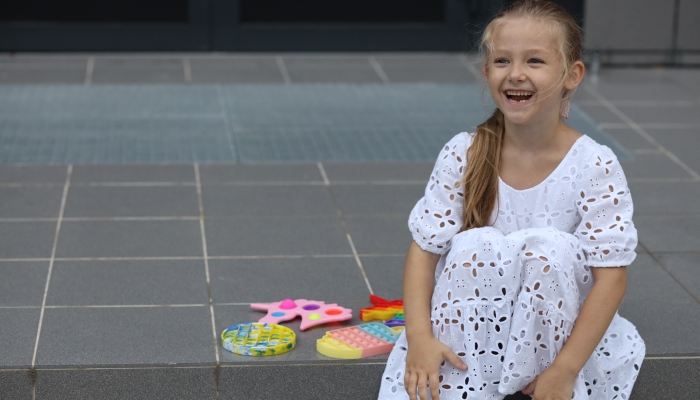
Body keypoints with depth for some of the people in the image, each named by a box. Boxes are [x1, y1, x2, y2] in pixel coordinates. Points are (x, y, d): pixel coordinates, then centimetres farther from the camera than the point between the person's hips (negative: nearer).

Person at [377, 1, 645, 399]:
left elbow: (610, 276, -16)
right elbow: (424, 250, -7)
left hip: (561, 330, -1)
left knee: (547, 248, -28)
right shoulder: (464, 156, -8)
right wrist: (419, 337, -22)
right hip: (476, 330, 2)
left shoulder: (594, 167, -14)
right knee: (474, 246, -26)